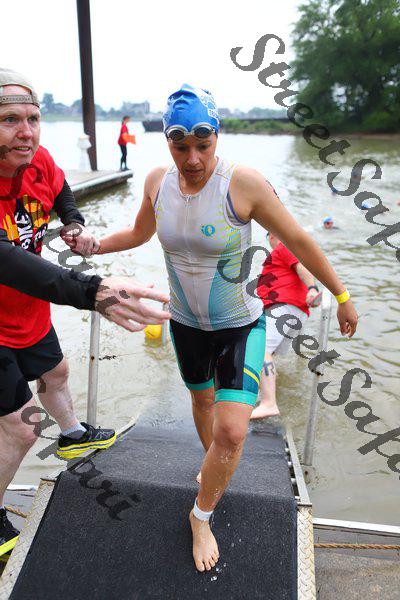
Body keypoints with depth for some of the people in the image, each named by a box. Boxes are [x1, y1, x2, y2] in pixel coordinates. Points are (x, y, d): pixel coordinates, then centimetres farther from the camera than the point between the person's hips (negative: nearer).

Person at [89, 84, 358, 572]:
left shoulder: (244, 184, -23)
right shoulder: (158, 181, -8)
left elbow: (298, 242, -13)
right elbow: (140, 233, 12)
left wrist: (342, 297, -6)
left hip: (240, 326, -4)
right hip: (185, 322, 4)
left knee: (232, 433, -9)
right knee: (203, 400, 26)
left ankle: (201, 514, 21)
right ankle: (213, 463, 57)